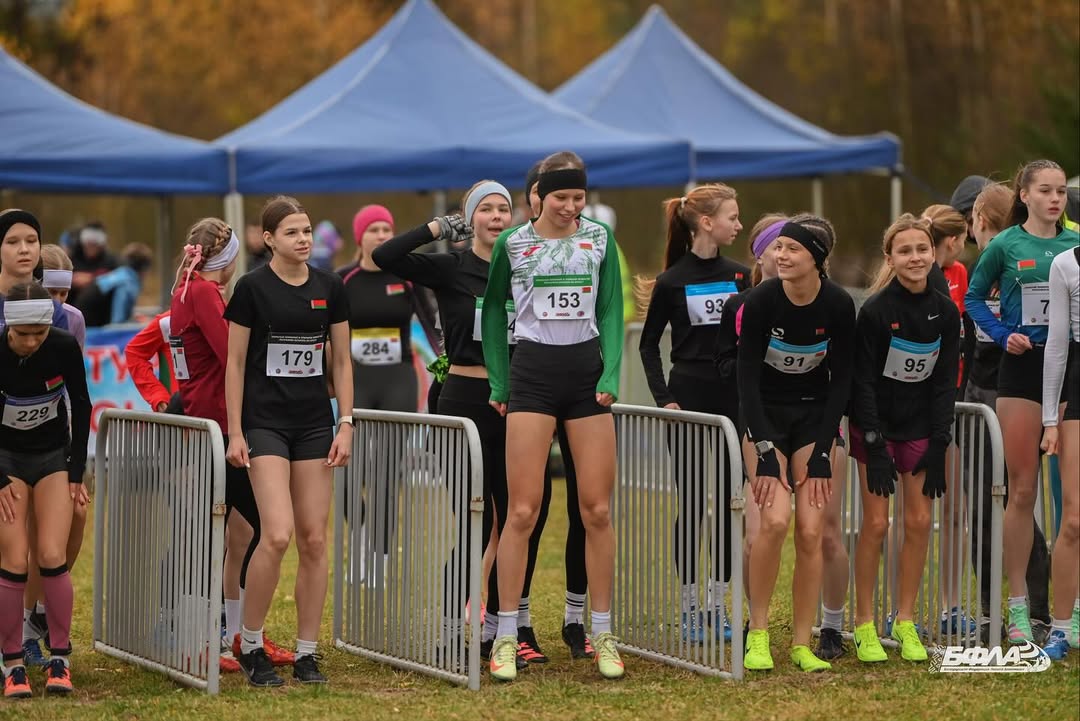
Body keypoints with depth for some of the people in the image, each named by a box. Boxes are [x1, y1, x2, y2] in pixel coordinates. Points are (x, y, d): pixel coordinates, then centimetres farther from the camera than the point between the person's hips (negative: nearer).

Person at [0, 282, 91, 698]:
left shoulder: (64, 348, -20)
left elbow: (81, 406, -5)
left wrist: (76, 473, -2)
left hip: (54, 455, 1)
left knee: (52, 558, -10)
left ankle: (60, 659, 4)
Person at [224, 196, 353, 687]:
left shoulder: (329, 288, 5)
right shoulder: (252, 288, -5)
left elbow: (341, 360, 10)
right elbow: (235, 362, -2)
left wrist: (346, 424, 3)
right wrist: (235, 433, -6)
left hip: (314, 424, 4)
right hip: (265, 421, -4)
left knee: (314, 540, 1)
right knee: (277, 534, -16)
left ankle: (307, 654, 9)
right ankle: (250, 644, 0)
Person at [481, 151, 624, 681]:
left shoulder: (599, 239, 6)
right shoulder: (512, 244, 2)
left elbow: (611, 311, 6)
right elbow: (493, 309, 11)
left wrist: (611, 375, -6)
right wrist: (499, 381, 5)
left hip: (587, 371, 2)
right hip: (532, 373, -2)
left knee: (597, 510, 1)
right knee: (523, 510, -7)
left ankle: (603, 635, 10)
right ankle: (506, 637, -2)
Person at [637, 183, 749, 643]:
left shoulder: (739, 276, 6)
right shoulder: (672, 282, -5)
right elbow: (649, 345, 4)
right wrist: (663, 398, -6)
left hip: (734, 398, 4)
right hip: (690, 398, -4)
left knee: (731, 502, 4)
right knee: (692, 504, 0)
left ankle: (719, 605, 13)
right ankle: (689, 608, 7)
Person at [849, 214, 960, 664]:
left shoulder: (945, 311, -2)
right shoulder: (875, 310, -15)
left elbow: (945, 382, 2)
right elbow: (862, 382, -14)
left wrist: (938, 446, -3)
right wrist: (875, 449, -17)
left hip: (920, 428, 4)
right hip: (877, 427, -4)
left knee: (919, 521, 1)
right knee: (876, 523, -6)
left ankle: (905, 622, 11)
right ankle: (864, 626, 2)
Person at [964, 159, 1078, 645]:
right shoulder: (1006, 246, 0)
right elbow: (974, 297, 9)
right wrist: (1003, 335, -5)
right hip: (1023, 368, -2)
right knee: (1022, 490, 1)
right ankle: (1018, 604, 7)